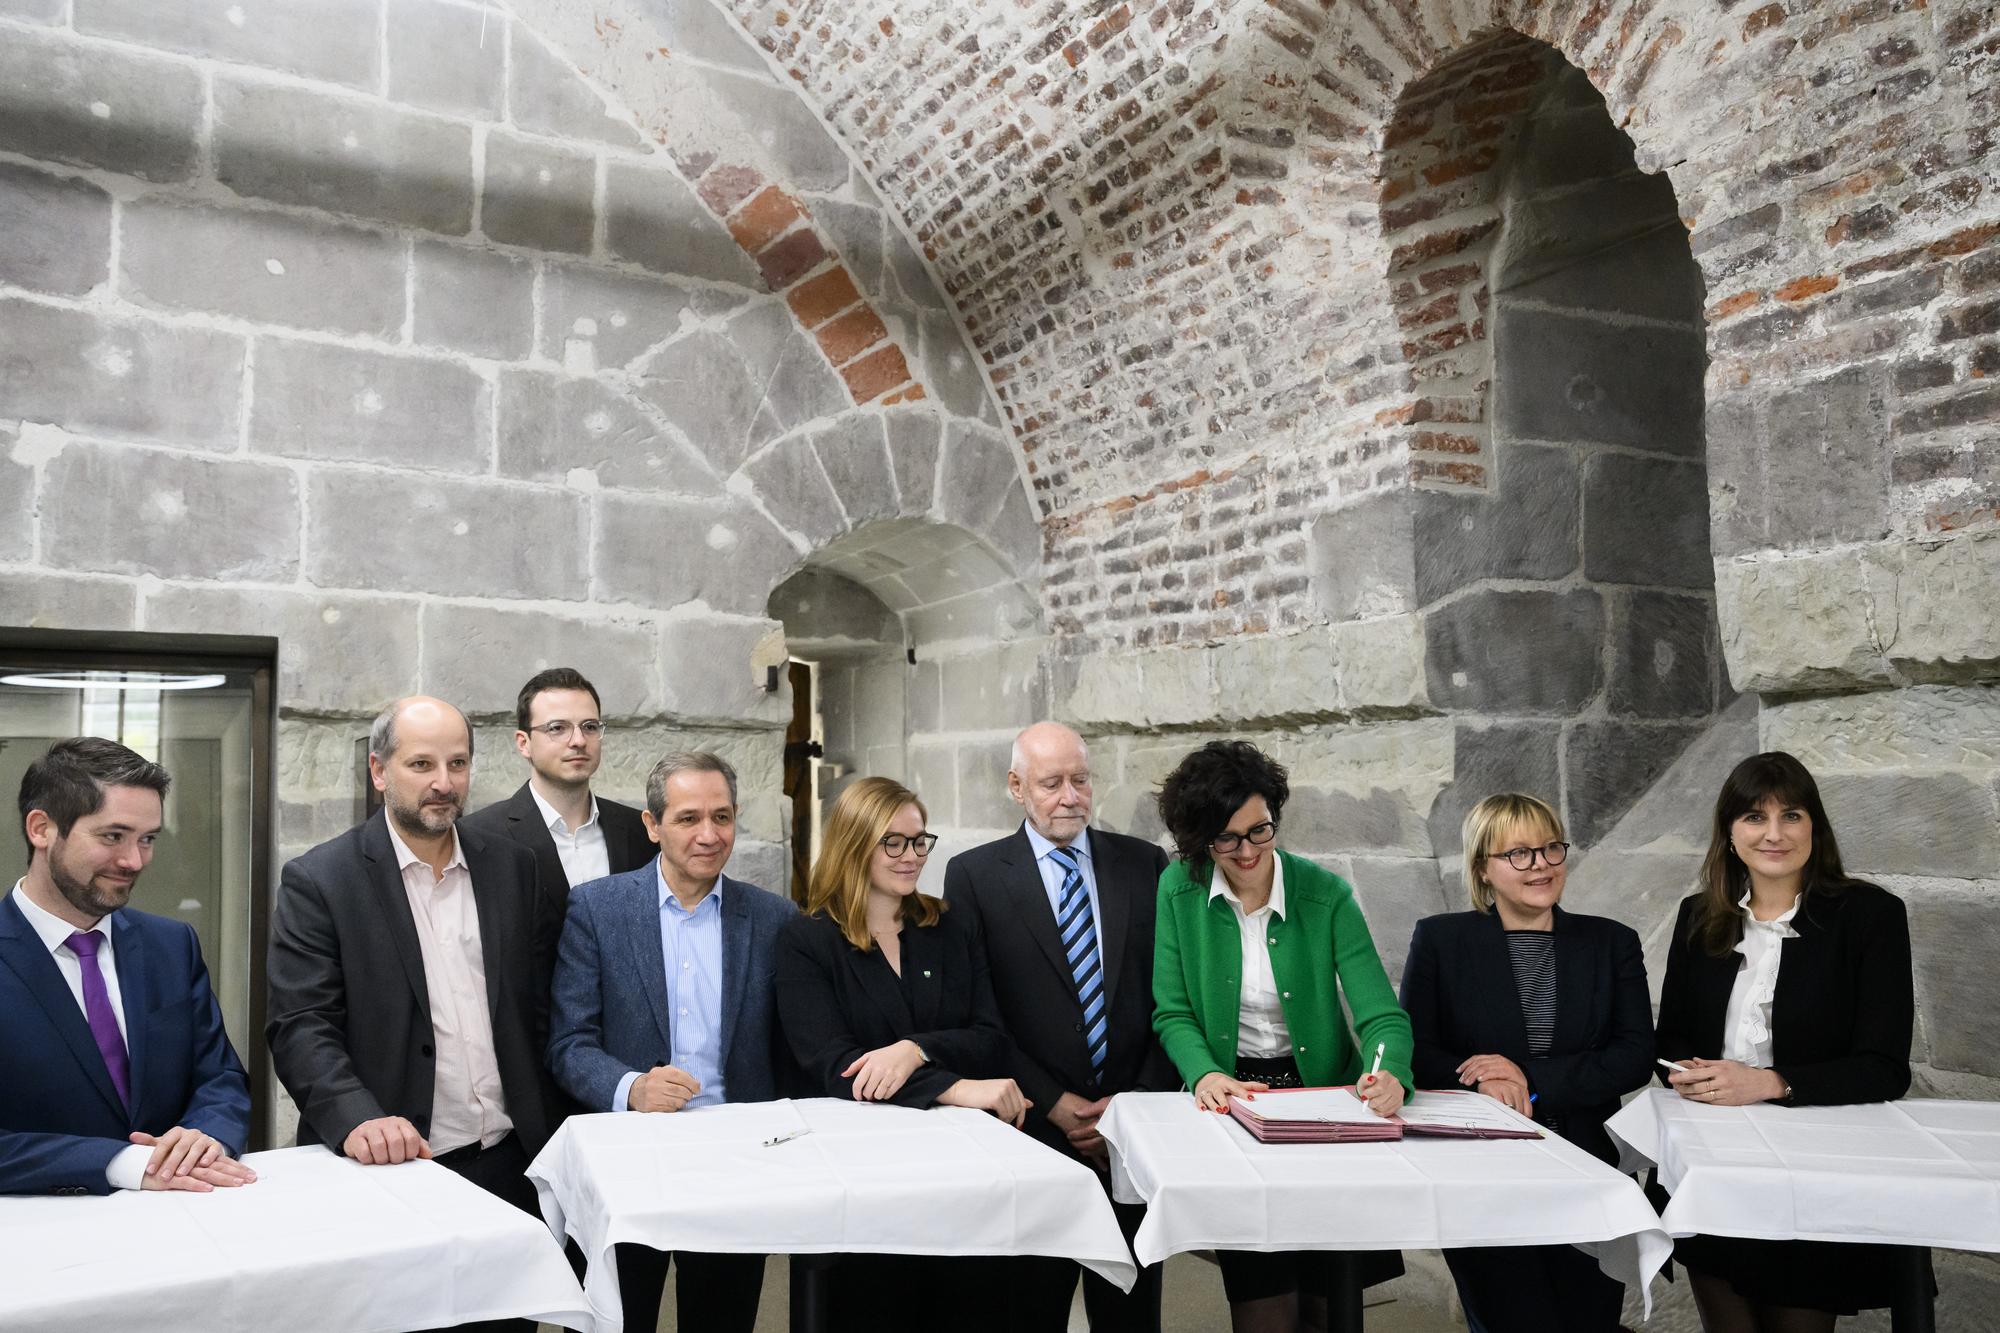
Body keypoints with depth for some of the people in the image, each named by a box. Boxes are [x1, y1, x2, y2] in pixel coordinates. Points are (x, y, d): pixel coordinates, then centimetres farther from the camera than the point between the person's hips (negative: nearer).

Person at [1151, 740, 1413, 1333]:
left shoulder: (1326, 895, -7)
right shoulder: (1179, 889, -5)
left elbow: (1380, 1014, -11)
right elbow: (1172, 1013, -2)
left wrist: (1388, 1073, -31)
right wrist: (1205, 1073, -21)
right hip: (1234, 1096, 0)